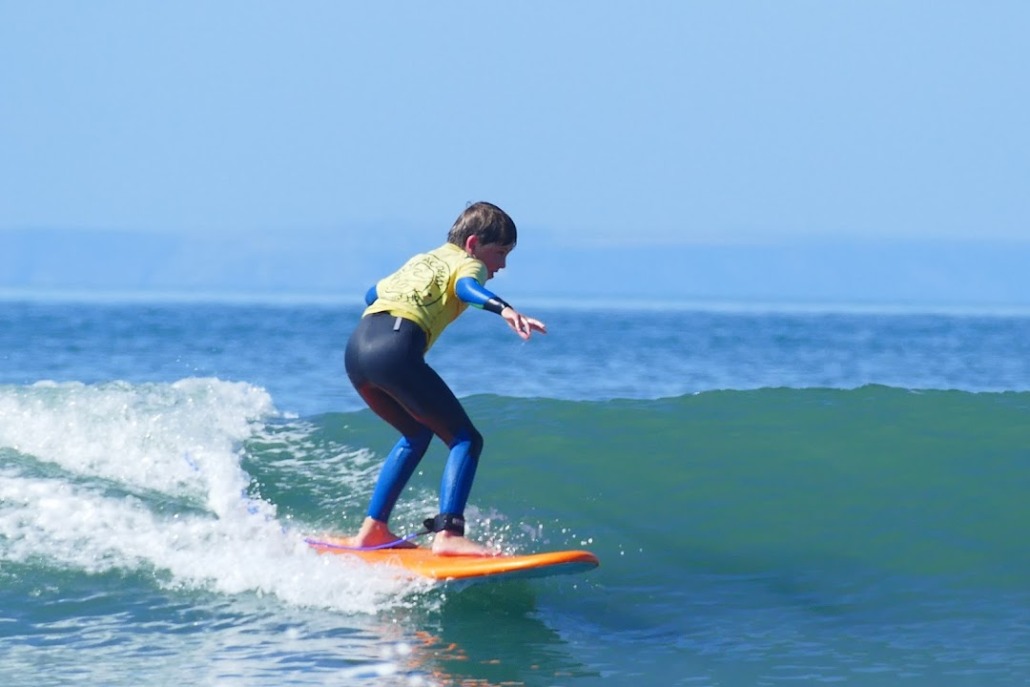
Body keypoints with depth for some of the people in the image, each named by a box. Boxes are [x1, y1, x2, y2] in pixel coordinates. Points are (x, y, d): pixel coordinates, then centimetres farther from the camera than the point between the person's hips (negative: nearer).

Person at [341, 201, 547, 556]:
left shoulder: (422, 261, 33)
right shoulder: (467, 263, 11)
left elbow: (373, 293, 48)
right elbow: (466, 287, -15)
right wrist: (503, 309, -33)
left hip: (357, 346, 8)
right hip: (395, 349, -8)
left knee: (418, 434, 28)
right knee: (465, 439, -3)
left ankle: (372, 529, 25)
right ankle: (448, 534, -21)